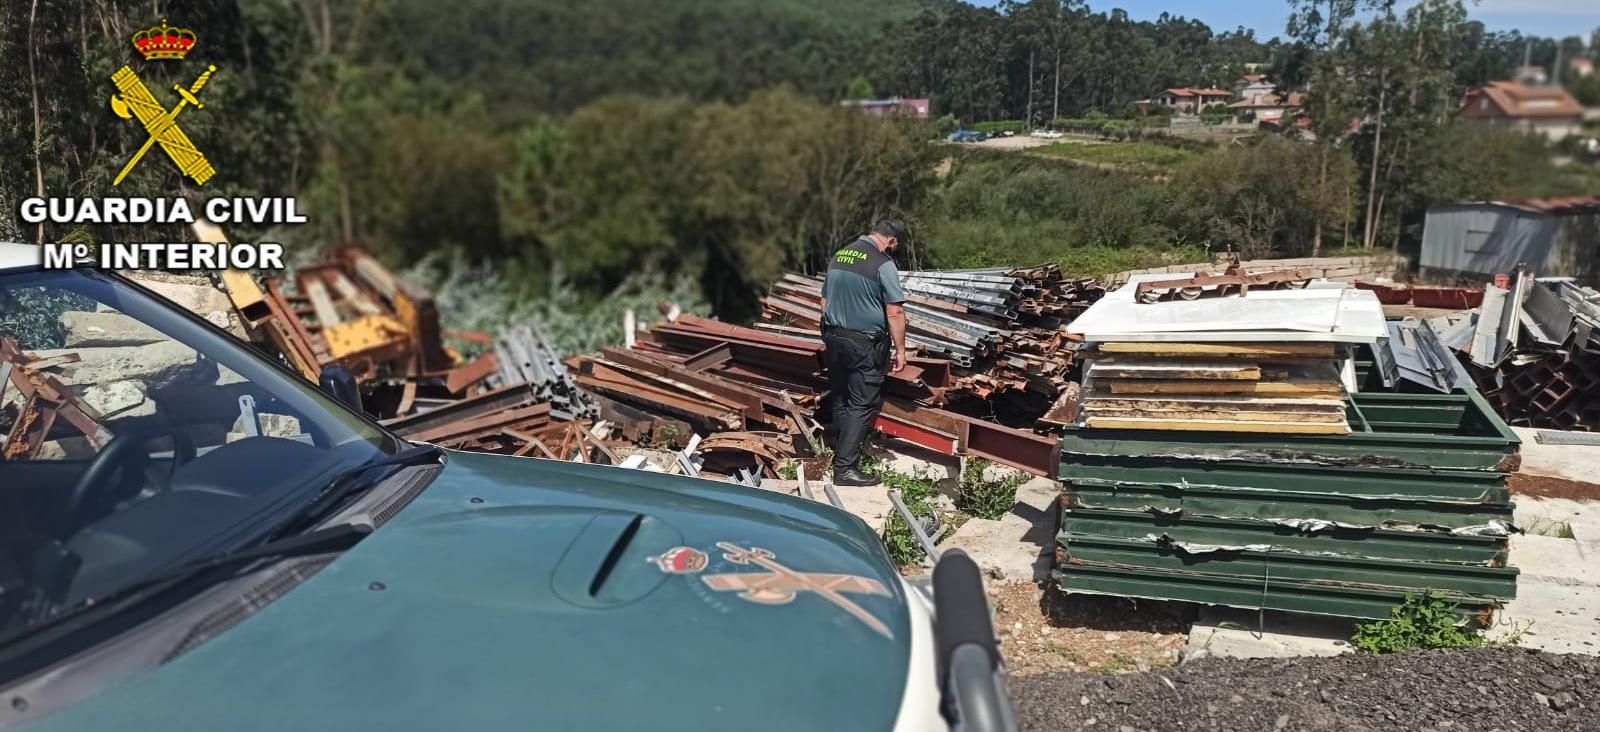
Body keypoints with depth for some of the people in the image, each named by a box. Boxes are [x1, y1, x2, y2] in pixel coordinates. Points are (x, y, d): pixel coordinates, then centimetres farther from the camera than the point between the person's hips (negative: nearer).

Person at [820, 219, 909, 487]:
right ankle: (845, 468, -6)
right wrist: (900, 349, -9)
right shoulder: (883, 264, -13)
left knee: (840, 400, 17)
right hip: (865, 344, -7)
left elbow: (824, 300, 17)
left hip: (834, 337, 7)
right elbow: (895, 312, -16)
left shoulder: (839, 256, 10)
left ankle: (842, 452, 28)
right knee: (861, 406, -3)